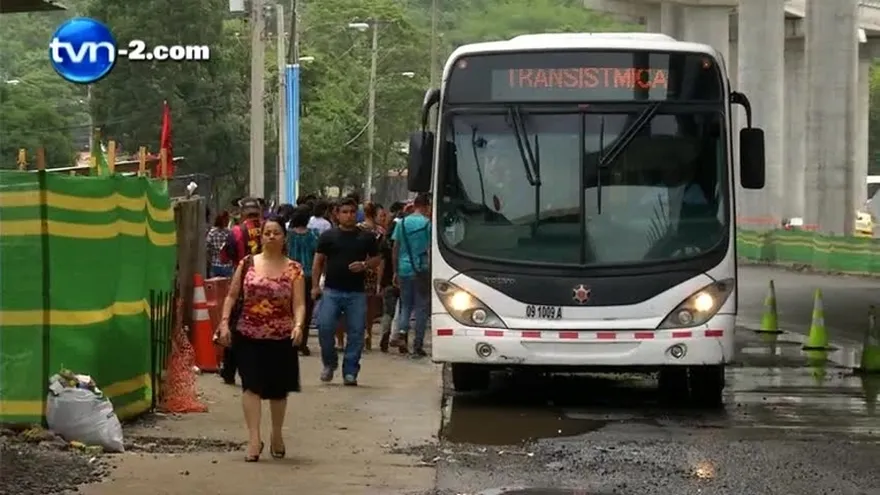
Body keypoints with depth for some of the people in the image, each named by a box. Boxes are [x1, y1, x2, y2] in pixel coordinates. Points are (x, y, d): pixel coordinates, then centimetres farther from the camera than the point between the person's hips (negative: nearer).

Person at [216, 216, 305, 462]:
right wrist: (225, 322, -6)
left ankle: (277, 435, 30)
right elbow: (232, 296, 6)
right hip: (249, 335, 0)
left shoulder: (294, 269, 1)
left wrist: (298, 325, -23)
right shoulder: (248, 264, 4)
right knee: (252, 385, -11)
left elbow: (299, 303, -5)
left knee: (278, 388, 11)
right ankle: (254, 438, -14)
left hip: (281, 339, 0)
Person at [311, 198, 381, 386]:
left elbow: (376, 259, 15)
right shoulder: (328, 236, 6)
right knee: (325, 326, -12)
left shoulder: (366, 237, 10)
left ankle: (350, 372, 6)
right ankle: (329, 363, 9)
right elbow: (318, 262, 7)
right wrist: (315, 286, -2)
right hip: (331, 290, -1)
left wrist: (364, 265, -7)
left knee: (356, 333, -1)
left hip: (356, 293, 1)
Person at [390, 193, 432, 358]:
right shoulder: (428, 224, -6)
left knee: (405, 304, 15)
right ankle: (417, 346, 4)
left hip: (404, 269, 3)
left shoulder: (402, 223, 5)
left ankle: (401, 331, -11)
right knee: (421, 307, 4)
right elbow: (430, 249, -9)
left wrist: (395, 271, 14)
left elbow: (395, 249, 7)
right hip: (421, 270, -3)